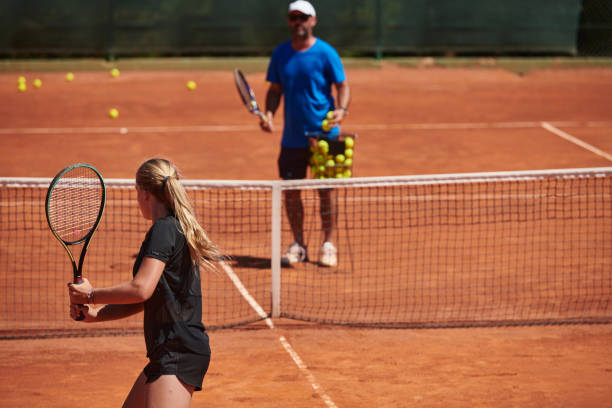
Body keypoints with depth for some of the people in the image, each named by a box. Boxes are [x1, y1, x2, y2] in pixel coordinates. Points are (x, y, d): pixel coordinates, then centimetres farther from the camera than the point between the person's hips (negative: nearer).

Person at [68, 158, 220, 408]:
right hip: (168, 354, 11)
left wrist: (91, 295, -10)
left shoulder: (164, 230, -13)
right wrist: (94, 314, 10)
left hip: (180, 354, -11)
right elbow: (143, 302, 21)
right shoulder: (177, 229, 18)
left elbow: (141, 289, -24)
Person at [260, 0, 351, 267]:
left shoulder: (326, 53, -5)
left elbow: (342, 86, -3)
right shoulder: (280, 54, 6)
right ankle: (298, 245, 16)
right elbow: (275, 90, 12)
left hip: (324, 135, -3)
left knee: (325, 190, 1)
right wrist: (269, 114, -5)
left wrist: (341, 109, -22)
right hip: (292, 137, 4)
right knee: (290, 190, 5)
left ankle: (328, 244, 12)